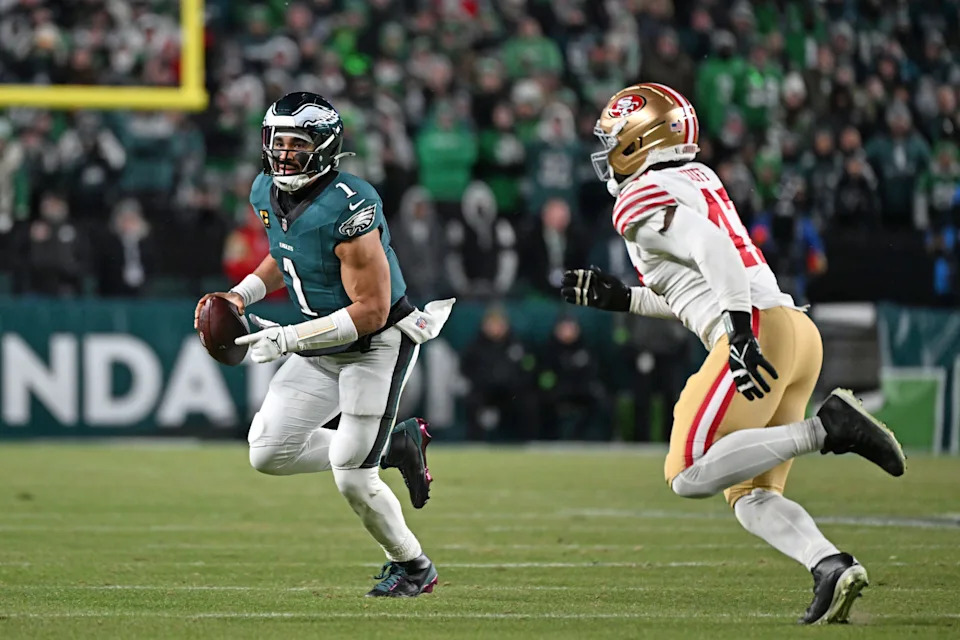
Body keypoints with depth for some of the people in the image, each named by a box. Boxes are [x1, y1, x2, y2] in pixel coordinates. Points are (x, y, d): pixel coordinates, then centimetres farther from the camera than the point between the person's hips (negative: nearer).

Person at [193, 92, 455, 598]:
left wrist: (289, 339, -28)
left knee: (351, 478, -11)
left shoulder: (349, 208, -27)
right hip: (321, 347, 8)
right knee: (268, 454, 1)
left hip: (378, 345, -8)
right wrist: (241, 295, 1)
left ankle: (413, 567, 16)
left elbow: (371, 310, -27)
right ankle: (397, 446, 16)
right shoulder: (267, 193, -1)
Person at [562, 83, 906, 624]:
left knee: (690, 476, -9)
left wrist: (740, 333, -27)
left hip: (760, 333, -9)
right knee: (750, 495, 11)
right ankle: (832, 566, -11)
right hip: (797, 330, 9)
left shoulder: (644, 201, -4)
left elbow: (712, 246, -21)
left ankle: (828, 428, -16)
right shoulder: (698, 181, 25)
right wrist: (621, 298, 31)